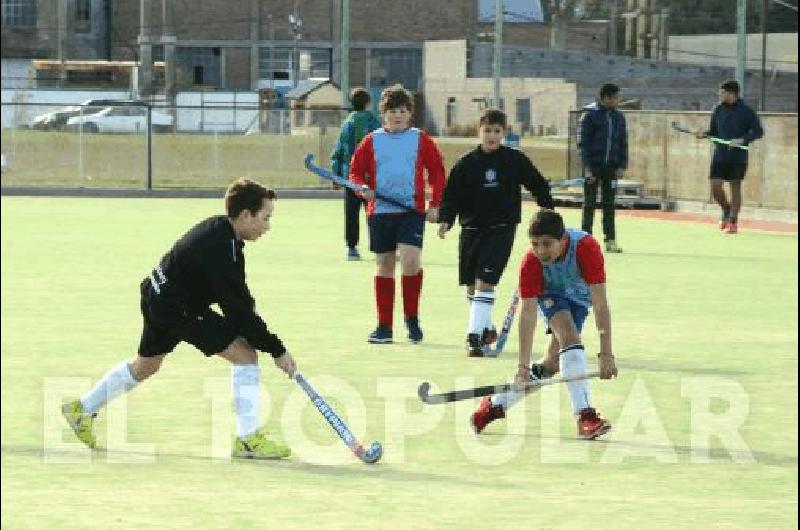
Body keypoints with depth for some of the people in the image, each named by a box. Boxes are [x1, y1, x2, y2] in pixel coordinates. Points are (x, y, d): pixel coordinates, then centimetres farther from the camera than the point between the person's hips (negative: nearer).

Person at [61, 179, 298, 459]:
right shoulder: (221, 249, -29)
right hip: (179, 308, -10)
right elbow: (239, 310, -28)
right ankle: (247, 439, -11)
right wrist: (277, 350, -22)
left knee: (146, 365, 30)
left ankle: (83, 408, 45)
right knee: (246, 354, -14)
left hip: (159, 297, 10)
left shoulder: (219, 227, 1)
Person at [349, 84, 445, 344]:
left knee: (410, 259, -18)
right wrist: (363, 187, -9)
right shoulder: (372, 141, 7)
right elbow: (356, 171, 12)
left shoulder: (421, 140, 5)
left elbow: (438, 172, 8)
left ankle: (412, 317, 0)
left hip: (412, 210, -2)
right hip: (380, 212, 2)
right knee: (384, 265, 6)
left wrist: (434, 205, 1)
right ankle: (384, 326, 12)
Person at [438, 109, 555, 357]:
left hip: (502, 228, -3)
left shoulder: (515, 160, -2)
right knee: (471, 284, 9)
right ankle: (487, 330, 30)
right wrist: (446, 220, -13)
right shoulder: (466, 164, -1)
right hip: (472, 228, 3)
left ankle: (474, 336, -16)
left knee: (485, 281, -15)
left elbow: (538, 185, 9)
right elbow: (452, 195, 1)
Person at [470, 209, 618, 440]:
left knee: (553, 364, 0)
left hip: (580, 295, 2)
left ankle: (496, 404, 17)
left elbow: (600, 305, -38)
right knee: (569, 337, -28)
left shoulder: (586, 247, -39)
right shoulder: (530, 263, -33)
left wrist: (606, 354, -42)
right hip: (550, 294, -2)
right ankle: (585, 416, -31)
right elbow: (527, 315, -31)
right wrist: (523, 366, -35)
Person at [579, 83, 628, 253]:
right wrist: (587, 167, -13)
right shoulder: (590, 115, -6)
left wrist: (622, 166, 3)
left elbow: (623, 143, 11)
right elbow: (584, 142, -7)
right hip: (593, 166, -4)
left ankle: (610, 240, 8)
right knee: (590, 204, 3)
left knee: (609, 205, 6)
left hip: (611, 168, 4)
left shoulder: (618, 117, 7)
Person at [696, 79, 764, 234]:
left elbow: (758, 131, -6)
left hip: (738, 157, -4)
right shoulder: (718, 110, 5)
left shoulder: (746, 111, -6)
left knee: (735, 187, 0)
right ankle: (726, 210, 24)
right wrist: (704, 134, -9)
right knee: (715, 187, -3)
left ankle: (733, 222, 8)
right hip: (719, 155, 4)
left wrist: (743, 140, -20)